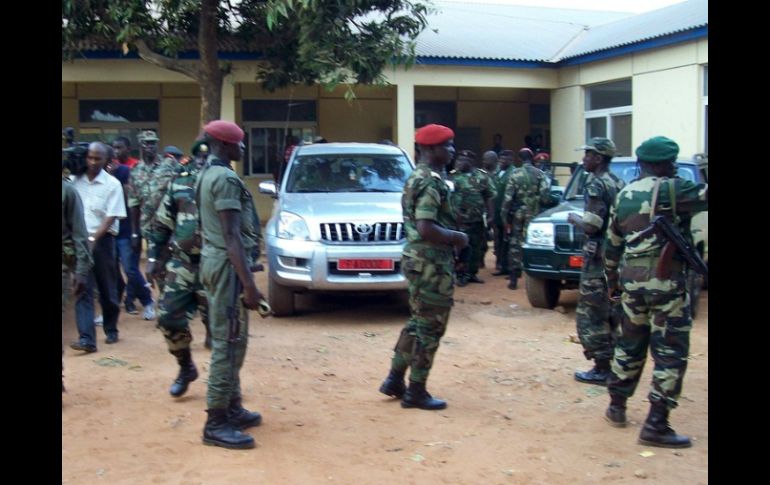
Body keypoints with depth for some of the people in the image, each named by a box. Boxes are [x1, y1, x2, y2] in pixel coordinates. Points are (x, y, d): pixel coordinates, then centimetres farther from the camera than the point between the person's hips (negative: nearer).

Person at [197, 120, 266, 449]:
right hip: (227, 264, -10)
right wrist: (249, 284, -23)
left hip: (213, 261, 10)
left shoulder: (206, 175, 15)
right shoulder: (225, 179, -16)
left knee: (229, 340, 16)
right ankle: (216, 423, -3)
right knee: (228, 342, -7)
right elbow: (232, 237, -22)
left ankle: (232, 408, 25)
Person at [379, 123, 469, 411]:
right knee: (430, 328, -1)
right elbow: (427, 229, -28)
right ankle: (416, 392, 8)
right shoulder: (431, 182, -19)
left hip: (419, 260, 10)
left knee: (418, 323, 19)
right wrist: (457, 237, -13)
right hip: (432, 264, -10)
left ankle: (395, 380, 24)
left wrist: (451, 236, 13)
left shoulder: (418, 178, 14)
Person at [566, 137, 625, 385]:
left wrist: (573, 218, -3)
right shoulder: (617, 183, 12)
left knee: (592, 313, -3)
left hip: (599, 257, -9)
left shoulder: (596, 184, -15)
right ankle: (613, 363, 22)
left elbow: (591, 225, -22)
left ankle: (601, 369, 0)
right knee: (611, 313, 16)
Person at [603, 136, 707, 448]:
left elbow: (612, 244, 18)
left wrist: (612, 276, 28)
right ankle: (655, 425, -2)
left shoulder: (624, 195, 12)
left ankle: (616, 406, 29)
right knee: (670, 353, -1)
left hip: (631, 280, 7)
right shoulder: (670, 190, -10)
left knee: (630, 345, 20)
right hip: (666, 282, -7)